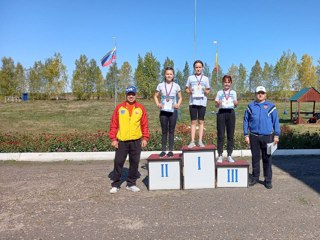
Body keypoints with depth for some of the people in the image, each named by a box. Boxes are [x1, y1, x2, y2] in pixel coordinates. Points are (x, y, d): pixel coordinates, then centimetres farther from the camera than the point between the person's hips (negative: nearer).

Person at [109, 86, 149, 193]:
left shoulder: (140, 108, 5)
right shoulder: (119, 108, 2)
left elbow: (145, 124, 6)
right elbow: (113, 124, 1)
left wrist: (145, 137, 0)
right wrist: (113, 138, -4)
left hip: (136, 140, 1)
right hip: (121, 141, -1)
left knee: (134, 162, 8)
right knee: (118, 162, 3)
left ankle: (131, 184, 23)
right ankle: (115, 185, 15)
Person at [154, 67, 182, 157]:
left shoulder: (176, 86, 3)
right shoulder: (160, 85, 4)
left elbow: (180, 97, 9)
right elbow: (156, 96, 11)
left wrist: (178, 104, -9)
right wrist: (158, 104, -6)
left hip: (173, 111, 0)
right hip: (163, 111, 0)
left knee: (171, 131, 5)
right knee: (164, 131, 6)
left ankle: (171, 150, 13)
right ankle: (163, 150, 12)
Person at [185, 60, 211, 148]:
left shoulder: (205, 78, 9)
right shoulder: (190, 78, 9)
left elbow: (208, 91, 12)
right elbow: (186, 89, 12)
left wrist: (205, 91, -11)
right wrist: (189, 91, -9)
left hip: (202, 102, 0)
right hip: (193, 102, 0)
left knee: (201, 121, 2)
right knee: (193, 121, 0)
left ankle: (200, 141, 5)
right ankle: (192, 141, 1)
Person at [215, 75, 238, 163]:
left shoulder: (233, 92, 12)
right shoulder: (219, 92, 9)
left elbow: (235, 105, 14)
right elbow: (216, 105, 8)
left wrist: (236, 103, -9)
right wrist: (218, 103, -14)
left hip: (230, 113, 1)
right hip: (221, 113, -1)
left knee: (231, 135, 1)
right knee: (220, 135, -3)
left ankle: (229, 155, 9)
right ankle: (220, 155, 4)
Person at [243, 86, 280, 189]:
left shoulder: (271, 106, 4)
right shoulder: (251, 106, 7)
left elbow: (276, 121, 4)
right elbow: (246, 121, 8)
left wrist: (276, 135, -1)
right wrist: (246, 135, 4)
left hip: (267, 136, -1)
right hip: (254, 137, 1)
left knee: (267, 159, 4)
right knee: (255, 158, 11)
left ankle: (268, 180, 14)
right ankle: (255, 177, 24)